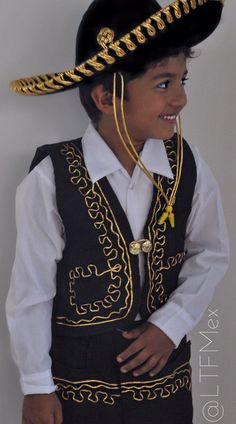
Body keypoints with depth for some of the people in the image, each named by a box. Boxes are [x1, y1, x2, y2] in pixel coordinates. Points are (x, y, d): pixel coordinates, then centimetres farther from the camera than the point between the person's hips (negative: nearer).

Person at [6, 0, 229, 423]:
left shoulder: (187, 165, -8)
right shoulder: (51, 179, -18)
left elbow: (211, 252, 4)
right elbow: (30, 291, -11)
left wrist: (172, 324, -8)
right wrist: (37, 387, -4)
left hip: (166, 376, 3)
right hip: (78, 384, -3)